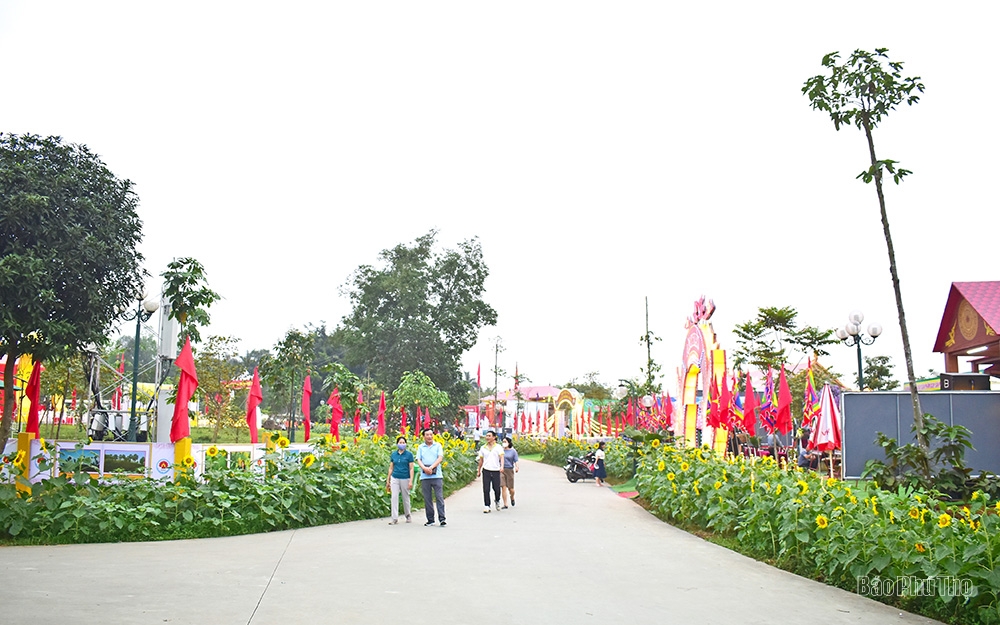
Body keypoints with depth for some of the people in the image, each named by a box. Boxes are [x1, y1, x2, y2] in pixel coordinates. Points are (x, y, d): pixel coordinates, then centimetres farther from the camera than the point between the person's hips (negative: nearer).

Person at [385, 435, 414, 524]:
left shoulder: (409, 454, -2)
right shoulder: (393, 454, 6)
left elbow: (411, 468, -4)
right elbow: (391, 468, 12)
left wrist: (411, 481, -11)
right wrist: (388, 480, 11)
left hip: (405, 479, -2)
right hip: (394, 478, 2)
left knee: (406, 498, 9)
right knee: (394, 497, -6)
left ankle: (408, 515, 29)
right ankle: (395, 518, -4)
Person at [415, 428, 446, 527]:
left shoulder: (438, 445, 8)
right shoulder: (420, 447, 12)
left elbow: (440, 458, -2)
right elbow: (418, 460, 4)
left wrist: (431, 467, -15)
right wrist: (424, 468, -16)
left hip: (437, 475, -2)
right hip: (424, 477, 2)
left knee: (439, 497, -6)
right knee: (427, 499, 4)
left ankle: (442, 518, -5)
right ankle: (430, 520, 10)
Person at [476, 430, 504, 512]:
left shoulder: (498, 447, 1)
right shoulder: (483, 448, 10)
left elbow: (501, 457, -12)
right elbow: (481, 460, 18)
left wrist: (502, 466, -30)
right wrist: (478, 470, 20)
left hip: (496, 471, -2)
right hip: (486, 471, 2)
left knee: (497, 489, 2)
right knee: (486, 490, -3)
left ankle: (497, 501, 31)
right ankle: (486, 506, 5)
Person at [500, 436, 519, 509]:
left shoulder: (513, 451, 2)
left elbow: (516, 461, -6)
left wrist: (516, 467, -23)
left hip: (510, 470, -1)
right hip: (501, 470, 1)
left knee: (510, 488, 5)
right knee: (503, 487, -7)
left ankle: (512, 498, 39)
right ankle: (505, 505, -2)